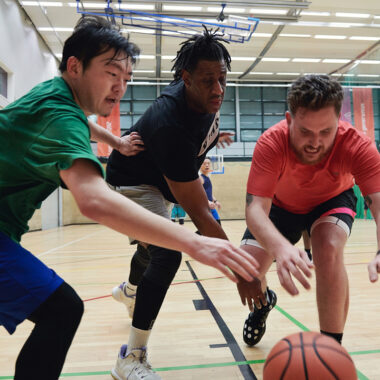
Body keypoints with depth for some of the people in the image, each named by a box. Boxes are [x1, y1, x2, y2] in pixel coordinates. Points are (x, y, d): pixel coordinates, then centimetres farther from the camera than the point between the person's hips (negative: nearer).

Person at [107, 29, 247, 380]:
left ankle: (129, 291, 60)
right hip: (132, 182, -8)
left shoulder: (205, 94, -19)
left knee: (154, 246, 27)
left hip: (163, 177, 9)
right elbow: (199, 214, -42)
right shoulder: (169, 124, -42)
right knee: (167, 254, -27)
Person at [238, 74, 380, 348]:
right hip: (282, 205, 1)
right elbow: (256, 208, -43)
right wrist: (281, 247, -64)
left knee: (329, 248, -33)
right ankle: (263, 302, 27)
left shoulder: (357, 146, -33)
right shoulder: (271, 144, -35)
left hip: (333, 201, 0)